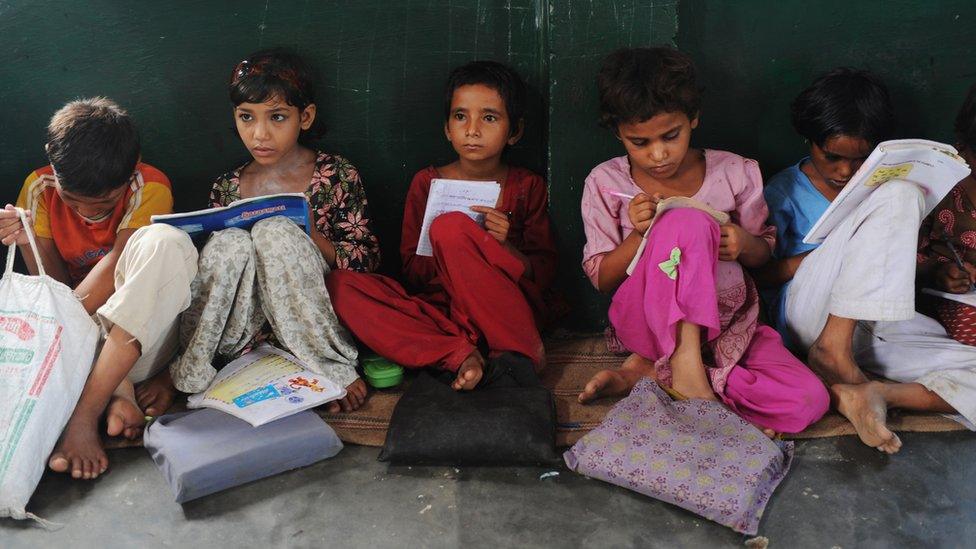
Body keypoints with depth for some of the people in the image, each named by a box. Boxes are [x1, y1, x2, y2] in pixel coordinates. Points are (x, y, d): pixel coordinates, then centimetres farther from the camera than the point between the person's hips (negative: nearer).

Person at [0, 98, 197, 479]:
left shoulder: (150, 187, -11)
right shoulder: (39, 189, -1)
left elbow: (115, 269, -19)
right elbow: (55, 287, -4)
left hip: (136, 338, -2)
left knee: (165, 241, -31)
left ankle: (85, 411, -34)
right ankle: (119, 394, -28)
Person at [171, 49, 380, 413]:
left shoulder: (336, 176, 0)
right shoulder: (227, 188, 10)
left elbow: (367, 260, -3)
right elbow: (212, 268, 14)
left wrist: (312, 238, -20)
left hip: (311, 326, -2)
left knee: (274, 231, -26)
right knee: (230, 242, -24)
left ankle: (332, 368, -22)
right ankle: (191, 371, -18)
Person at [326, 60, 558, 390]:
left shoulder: (527, 187, 6)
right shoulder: (427, 183, 9)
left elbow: (545, 275, 4)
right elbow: (412, 270, 7)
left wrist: (504, 247, -15)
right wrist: (456, 253, -14)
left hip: (509, 311, -2)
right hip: (440, 313, 3)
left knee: (451, 226, -27)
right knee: (341, 284, -21)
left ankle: (521, 351, -24)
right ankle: (461, 357, -33)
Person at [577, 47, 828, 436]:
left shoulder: (735, 174, 1)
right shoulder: (606, 183, -2)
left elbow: (763, 251, 11)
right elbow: (601, 279, -1)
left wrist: (744, 244, -14)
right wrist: (639, 236, -20)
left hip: (727, 322, 4)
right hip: (647, 319, -4)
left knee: (807, 402, -22)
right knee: (688, 222, -31)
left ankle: (650, 371, -14)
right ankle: (685, 361, -29)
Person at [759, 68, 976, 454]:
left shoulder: (877, 181, 18)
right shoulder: (785, 191, 6)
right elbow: (761, 273, -1)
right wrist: (839, 250, -12)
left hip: (872, 329, 4)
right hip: (812, 319, -4)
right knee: (898, 195, -23)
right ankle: (833, 348, -28)